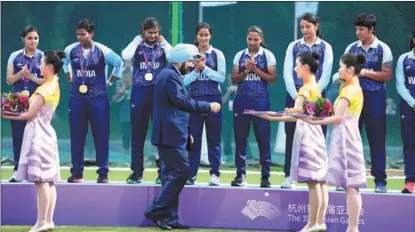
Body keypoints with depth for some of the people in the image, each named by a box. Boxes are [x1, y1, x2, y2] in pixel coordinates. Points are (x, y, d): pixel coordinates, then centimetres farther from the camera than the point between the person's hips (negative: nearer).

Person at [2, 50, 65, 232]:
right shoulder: (54, 87, 12)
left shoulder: (44, 90, -17)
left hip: (38, 135, -10)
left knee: (40, 180, -10)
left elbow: (29, 114, -16)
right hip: (46, 134, 10)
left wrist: (6, 115, -7)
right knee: (48, 181, 7)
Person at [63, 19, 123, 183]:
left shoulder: (102, 51, -9)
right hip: (76, 98, 2)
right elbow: (65, 63, 23)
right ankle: (77, 172, 12)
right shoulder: (70, 50, -1)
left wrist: (110, 81, 8)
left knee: (101, 136, 0)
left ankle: (103, 173, 6)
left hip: (98, 98, -2)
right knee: (76, 136, 5)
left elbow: (119, 63, 7)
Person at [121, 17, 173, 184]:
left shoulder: (162, 47, 4)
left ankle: (162, 172, 8)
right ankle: (137, 172, 11)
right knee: (137, 133, 4)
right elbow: (125, 56, -17)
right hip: (139, 92, 1)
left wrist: (163, 42, -6)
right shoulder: (137, 46, 4)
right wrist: (138, 40, -7)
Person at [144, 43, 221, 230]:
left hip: (170, 134, 11)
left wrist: (185, 132, 22)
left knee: (173, 173, 9)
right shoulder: (170, 75, -13)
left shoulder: (169, 74, 20)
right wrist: (208, 107, -13)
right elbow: (181, 101, -21)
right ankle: (156, 211, -11)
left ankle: (168, 218, 8)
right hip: (171, 134, -11)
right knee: (181, 171, -12)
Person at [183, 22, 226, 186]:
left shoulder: (217, 54, 1)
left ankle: (215, 174, 7)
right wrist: (196, 70, -14)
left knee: (214, 137, 3)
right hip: (194, 99, 1)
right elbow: (185, 80, 1)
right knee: (193, 137, 4)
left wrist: (205, 69, -15)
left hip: (213, 99, -1)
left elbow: (222, 77, -7)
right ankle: (191, 173, 9)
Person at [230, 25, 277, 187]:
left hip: (261, 100, -2)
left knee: (263, 138, -1)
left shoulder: (268, 56, 2)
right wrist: (246, 71, -10)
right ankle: (241, 174, 8)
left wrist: (255, 69, -12)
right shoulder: (240, 56, 8)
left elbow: (272, 78, -5)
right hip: (242, 100, 2)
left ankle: (265, 176, 4)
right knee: (240, 137, 2)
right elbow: (234, 80, 6)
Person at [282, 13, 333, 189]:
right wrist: (297, 97, -9)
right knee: (292, 136, 0)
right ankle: (289, 176, 3)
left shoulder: (325, 47, 4)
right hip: (294, 96, 2)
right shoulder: (293, 46, 8)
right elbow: (287, 73, 1)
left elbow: (325, 75, -3)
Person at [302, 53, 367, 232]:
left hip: (345, 139, -10)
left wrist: (314, 122, -16)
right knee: (352, 186, 6)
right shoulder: (356, 89, 18)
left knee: (350, 185, -11)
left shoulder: (349, 90, -11)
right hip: (349, 138, 10)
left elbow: (338, 118, -18)